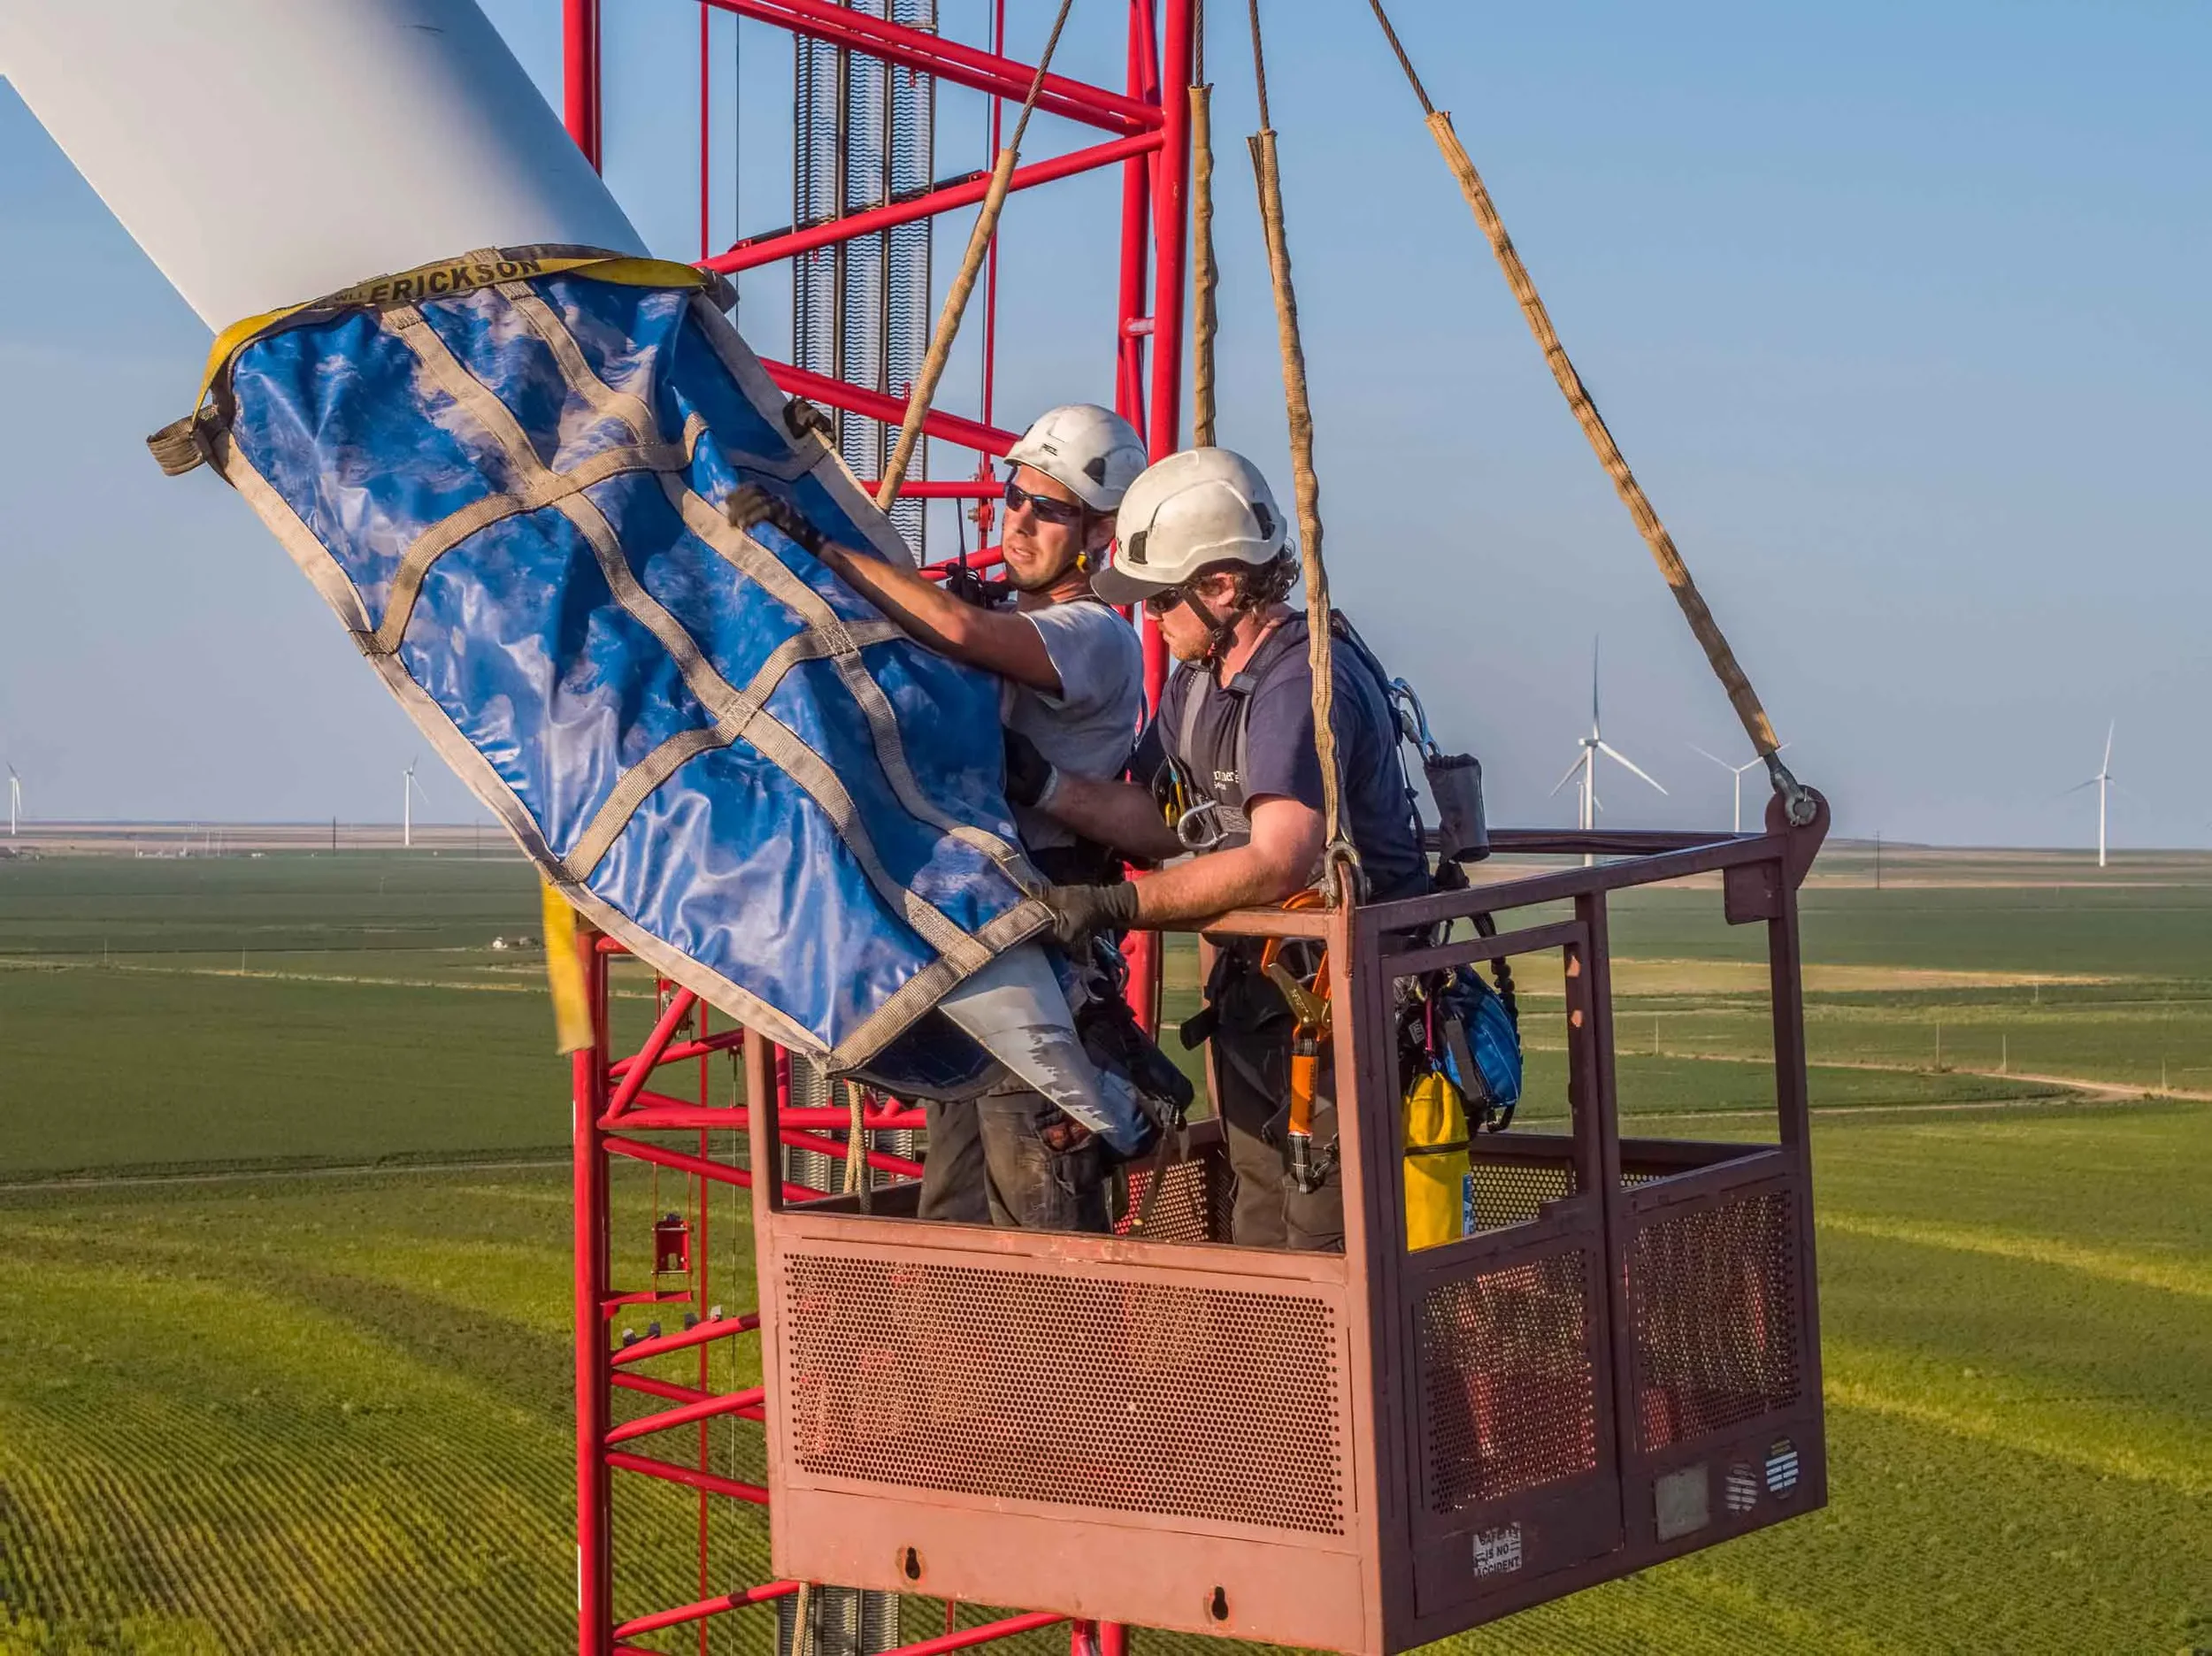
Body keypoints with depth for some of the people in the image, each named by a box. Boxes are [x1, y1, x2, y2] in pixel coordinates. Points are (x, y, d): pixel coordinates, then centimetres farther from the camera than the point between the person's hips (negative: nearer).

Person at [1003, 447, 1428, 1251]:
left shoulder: (1301, 681, -24)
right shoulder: (1198, 676, 8)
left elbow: (1277, 862, -33)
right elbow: (1164, 823, 4)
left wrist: (1119, 902, -32)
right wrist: (1046, 786, -9)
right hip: (1258, 987, 10)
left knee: (1326, 1240, -10)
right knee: (1260, 1243, 13)